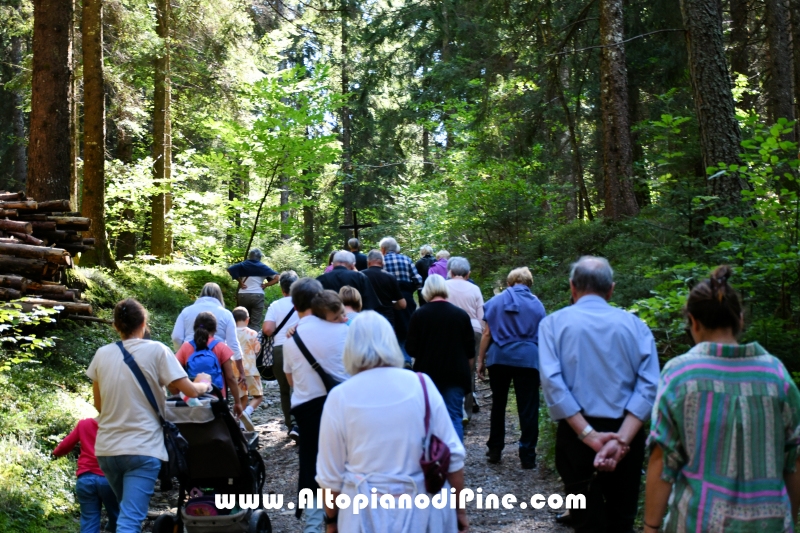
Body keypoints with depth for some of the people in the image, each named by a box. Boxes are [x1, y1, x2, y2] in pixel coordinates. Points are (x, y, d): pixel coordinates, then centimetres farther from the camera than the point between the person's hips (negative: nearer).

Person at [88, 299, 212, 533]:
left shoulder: (102, 354, 4)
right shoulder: (156, 350, -8)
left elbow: (98, 404, 14)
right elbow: (190, 391, -8)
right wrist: (205, 385, 14)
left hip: (107, 448, 5)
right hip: (142, 448, -5)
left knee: (128, 510, 25)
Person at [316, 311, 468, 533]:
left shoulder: (340, 397, -8)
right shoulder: (422, 385, -6)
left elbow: (330, 476, -3)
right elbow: (452, 454, -3)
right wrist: (459, 509, 8)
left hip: (369, 515, -1)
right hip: (425, 508, 1)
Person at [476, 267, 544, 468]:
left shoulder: (497, 301, 7)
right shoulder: (536, 304, 10)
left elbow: (487, 334, 2)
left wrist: (480, 360, 7)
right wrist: (543, 364, 23)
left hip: (499, 357, 1)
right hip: (528, 359, -1)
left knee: (498, 404, 14)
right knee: (528, 408, 3)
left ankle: (495, 450, 19)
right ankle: (527, 455, 3)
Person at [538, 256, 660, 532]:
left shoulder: (554, 323, -2)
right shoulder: (635, 324, 1)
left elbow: (552, 383, -15)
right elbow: (649, 385, -10)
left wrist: (588, 434, -16)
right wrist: (622, 437, -16)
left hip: (577, 435, -1)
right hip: (627, 433, 1)